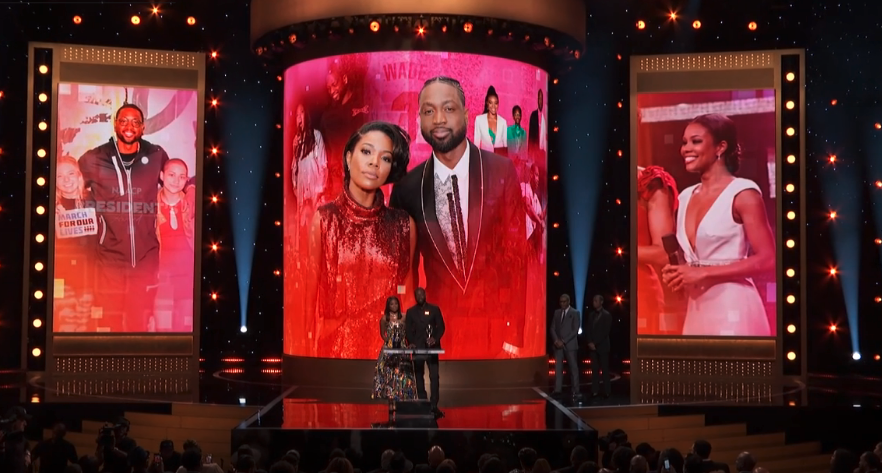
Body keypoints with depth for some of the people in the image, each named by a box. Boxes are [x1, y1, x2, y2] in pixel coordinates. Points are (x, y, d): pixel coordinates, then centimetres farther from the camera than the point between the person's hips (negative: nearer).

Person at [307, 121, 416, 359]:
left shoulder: (404, 223, 0)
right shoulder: (324, 219, -5)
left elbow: (408, 294, 6)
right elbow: (311, 291, -2)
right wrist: (309, 345, -7)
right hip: (337, 344, -1)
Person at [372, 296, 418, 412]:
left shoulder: (403, 318, 6)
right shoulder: (385, 318, 3)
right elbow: (382, 333, 6)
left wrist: (408, 345, -7)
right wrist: (389, 342, -9)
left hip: (402, 349, 2)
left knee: (402, 376, -1)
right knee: (389, 375, -3)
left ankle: (401, 401, 4)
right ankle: (391, 404, -1)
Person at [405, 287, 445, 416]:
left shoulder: (434, 309, 3)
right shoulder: (410, 312, 8)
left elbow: (441, 327, 0)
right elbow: (408, 330, 6)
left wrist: (435, 339, -16)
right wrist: (411, 343, -10)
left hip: (432, 347, -2)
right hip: (417, 348, 2)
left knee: (434, 376, -8)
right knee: (419, 377, 5)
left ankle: (434, 405, -8)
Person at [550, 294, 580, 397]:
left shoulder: (575, 313, -3)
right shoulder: (557, 312, 11)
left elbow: (575, 330, -9)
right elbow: (552, 328, 9)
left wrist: (564, 341, -14)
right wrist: (556, 340, -8)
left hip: (570, 344, -4)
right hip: (558, 344, 4)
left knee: (573, 367, 0)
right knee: (558, 366, 0)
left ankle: (575, 390, 2)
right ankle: (557, 389, -1)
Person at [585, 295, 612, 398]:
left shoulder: (606, 315, -3)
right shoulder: (591, 315, 13)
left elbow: (605, 331, -10)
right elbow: (587, 329, 10)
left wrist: (595, 343, -13)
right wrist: (590, 342, -4)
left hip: (602, 346, -5)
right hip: (593, 345, 5)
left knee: (605, 369, -3)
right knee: (594, 369, 2)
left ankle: (606, 391, -1)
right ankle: (595, 390, 3)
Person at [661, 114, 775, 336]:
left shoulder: (743, 192, -8)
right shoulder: (686, 197, 12)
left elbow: (767, 260, -13)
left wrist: (705, 273, -15)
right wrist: (676, 272, 1)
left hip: (732, 308, -7)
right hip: (696, 309, 7)